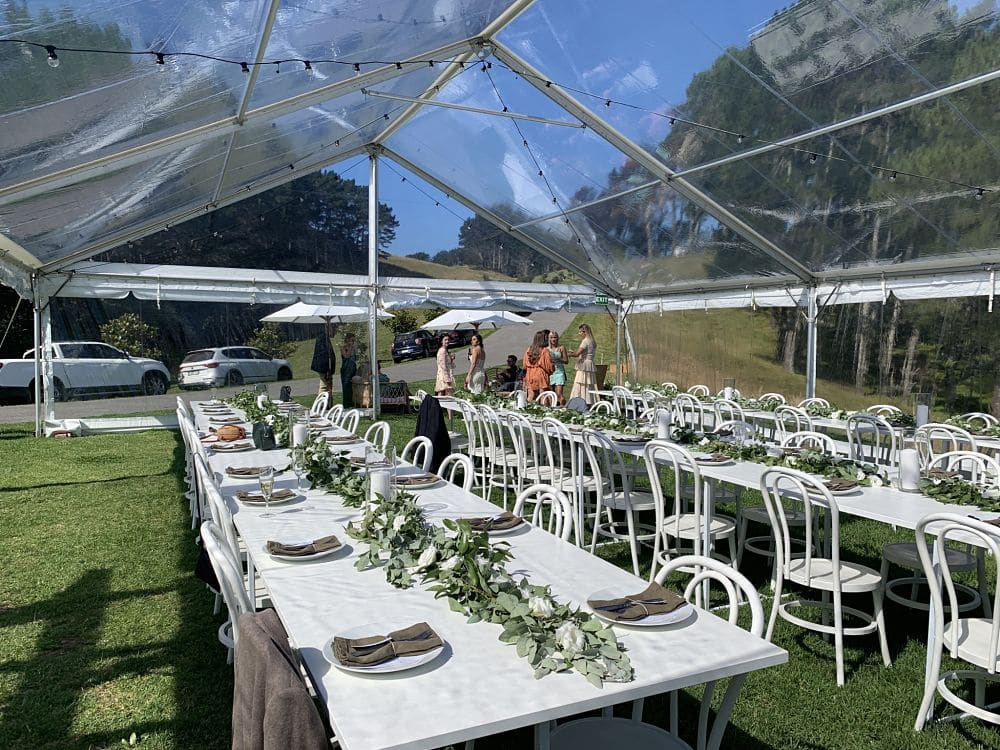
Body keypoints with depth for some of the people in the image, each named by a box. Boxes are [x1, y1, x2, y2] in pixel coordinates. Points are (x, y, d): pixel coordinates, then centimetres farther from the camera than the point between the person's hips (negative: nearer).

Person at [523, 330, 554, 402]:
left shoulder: (529, 350, 5)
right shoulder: (545, 351, -9)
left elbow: (525, 366, 10)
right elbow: (549, 366, -8)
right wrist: (550, 372, 11)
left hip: (530, 376, 4)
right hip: (541, 376, -4)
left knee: (530, 397, 8)